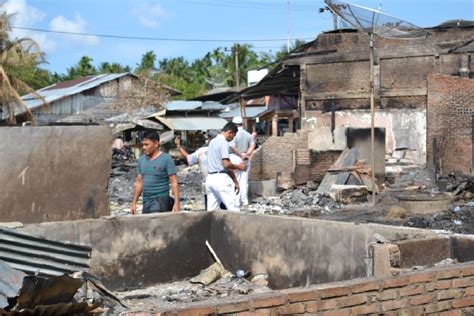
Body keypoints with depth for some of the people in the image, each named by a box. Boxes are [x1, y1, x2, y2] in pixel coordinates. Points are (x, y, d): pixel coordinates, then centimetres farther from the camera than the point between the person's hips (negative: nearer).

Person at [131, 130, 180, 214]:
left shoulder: (166, 159, -6)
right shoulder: (142, 160, 11)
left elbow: (174, 182, -8)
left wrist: (176, 203, -15)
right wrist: (134, 202, 14)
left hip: (160, 200, -6)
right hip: (146, 201, 6)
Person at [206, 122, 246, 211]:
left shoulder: (213, 141, 17)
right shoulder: (224, 143, -11)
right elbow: (226, 164, -18)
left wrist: (233, 167, 22)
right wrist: (238, 166, -1)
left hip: (210, 178, 9)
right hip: (221, 178, -9)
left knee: (211, 209, 6)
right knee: (233, 207, -5)